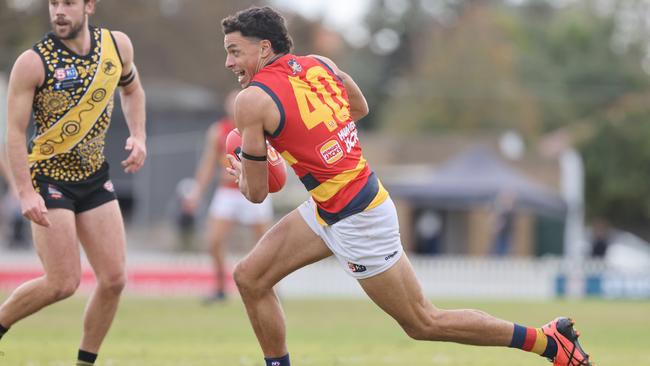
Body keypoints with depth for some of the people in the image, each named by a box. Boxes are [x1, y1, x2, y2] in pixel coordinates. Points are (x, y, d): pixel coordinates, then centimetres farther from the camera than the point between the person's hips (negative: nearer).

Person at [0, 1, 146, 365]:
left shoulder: (118, 45, -2)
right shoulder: (33, 62, -17)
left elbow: (132, 90, 19)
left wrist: (138, 136, 3)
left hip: (95, 177, 5)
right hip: (48, 177, -5)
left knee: (114, 279, -2)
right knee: (63, 283, -12)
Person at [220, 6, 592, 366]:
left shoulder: (252, 100, -17)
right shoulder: (320, 64, 4)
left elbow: (256, 192, -10)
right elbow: (361, 108, 25)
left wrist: (240, 172, 12)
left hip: (358, 222, -9)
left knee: (424, 323, 3)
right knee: (250, 277, 9)